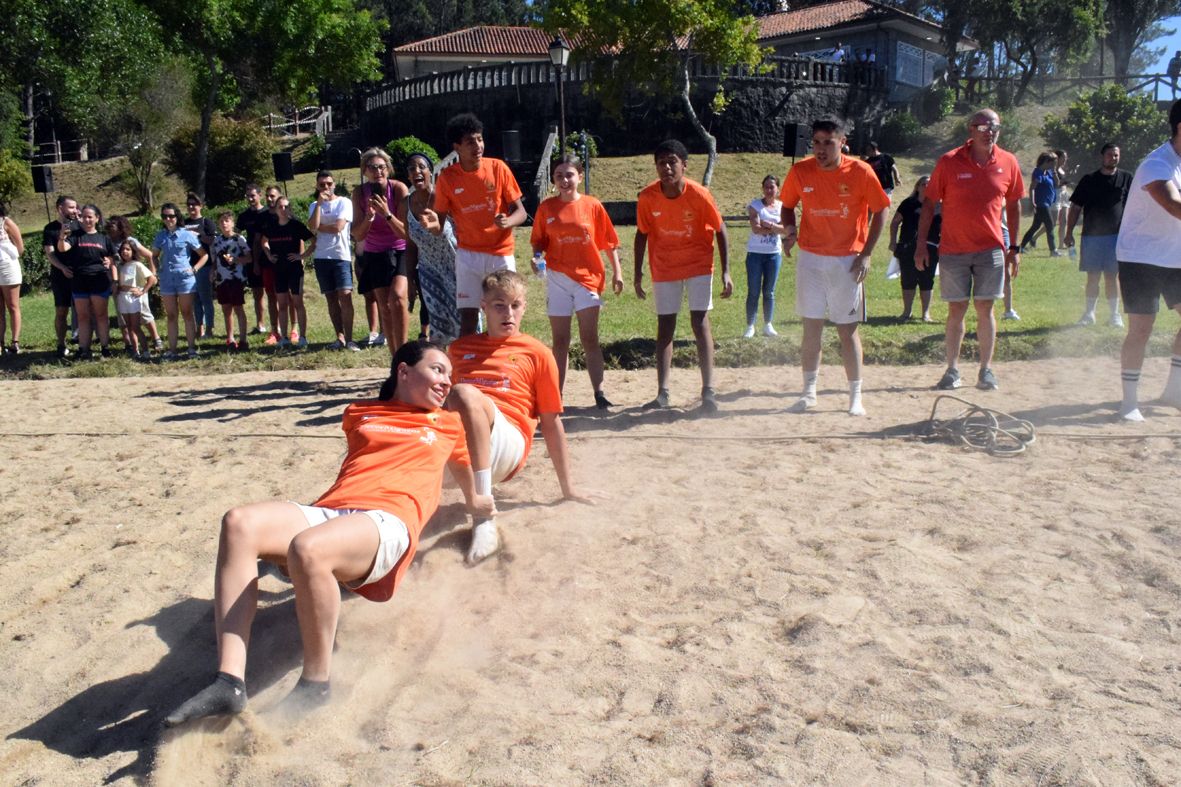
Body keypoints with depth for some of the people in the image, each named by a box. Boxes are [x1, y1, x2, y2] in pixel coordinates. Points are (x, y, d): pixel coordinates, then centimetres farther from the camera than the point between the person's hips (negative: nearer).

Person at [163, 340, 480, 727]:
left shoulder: (449, 425, 24)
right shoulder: (360, 415, 28)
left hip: (388, 520, -4)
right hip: (327, 511, 4)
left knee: (307, 548, -37)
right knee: (239, 522, -27)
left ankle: (317, 682, -17)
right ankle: (229, 682, -30)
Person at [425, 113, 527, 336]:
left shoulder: (498, 168, -5)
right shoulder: (447, 178, -4)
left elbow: (520, 212, -2)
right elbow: (439, 225, 1)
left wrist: (507, 222, -24)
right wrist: (433, 224, -23)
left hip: (501, 253, 0)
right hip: (468, 254, 0)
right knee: (468, 317, -3)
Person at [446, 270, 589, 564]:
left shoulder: (537, 353, 13)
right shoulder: (460, 348, 24)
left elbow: (551, 422, 13)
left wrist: (567, 488, 14)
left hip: (507, 445, -3)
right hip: (456, 457, 3)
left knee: (466, 394, -32)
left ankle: (483, 518, -33)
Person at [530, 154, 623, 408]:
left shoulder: (593, 206, 0)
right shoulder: (546, 207, 2)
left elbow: (609, 242, 4)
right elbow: (539, 241, 8)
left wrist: (617, 272, 0)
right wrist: (537, 257, -13)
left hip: (588, 277, -1)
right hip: (557, 279, 1)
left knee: (589, 338, -2)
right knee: (560, 340, 6)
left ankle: (599, 393, 2)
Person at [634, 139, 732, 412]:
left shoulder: (699, 194, -18)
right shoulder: (647, 197, -13)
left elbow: (720, 231, -8)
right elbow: (642, 234, 0)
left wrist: (726, 271, -11)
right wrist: (638, 274, -1)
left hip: (698, 266, -2)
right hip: (664, 269, 2)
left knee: (700, 322, -10)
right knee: (665, 326, 4)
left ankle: (708, 391, -8)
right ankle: (662, 392, 8)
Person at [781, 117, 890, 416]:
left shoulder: (861, 172, -9)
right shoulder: (800, 171, -3)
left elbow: (879, 211, 0)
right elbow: (788, 206, 12)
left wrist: (866, 254, -6)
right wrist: (789, 230, -9)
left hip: (847, 261, -2)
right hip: (810, 259, 2)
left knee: (848, 330, 3)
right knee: (811, 328, 4)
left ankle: (856, 396, 14)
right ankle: (809, 392, 15)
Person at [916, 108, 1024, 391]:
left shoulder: (1008, 163, 2)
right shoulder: (949, 162, -5)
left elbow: (1014, 205, 11)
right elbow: (929, 203, -1)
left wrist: (1014, 248, 9)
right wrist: (921, 244, -5)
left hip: (990, 249, 1)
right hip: (953, 249, -1)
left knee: (985, 309, 4)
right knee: (956, 310, 3)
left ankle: (986, 370, 12)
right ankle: (952, 369, 12)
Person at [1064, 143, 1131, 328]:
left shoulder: (1126, 178, 5)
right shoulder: (1089, 179, 5)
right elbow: (1076, 207, 6)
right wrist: (1069, 233, 0)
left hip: (1116, 235, 0)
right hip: (1091, 235, 0)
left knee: (1112, 276, 3)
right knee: (1092, 276, 4)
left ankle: (1114, 314, 12)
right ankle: (1089, 313, 14)